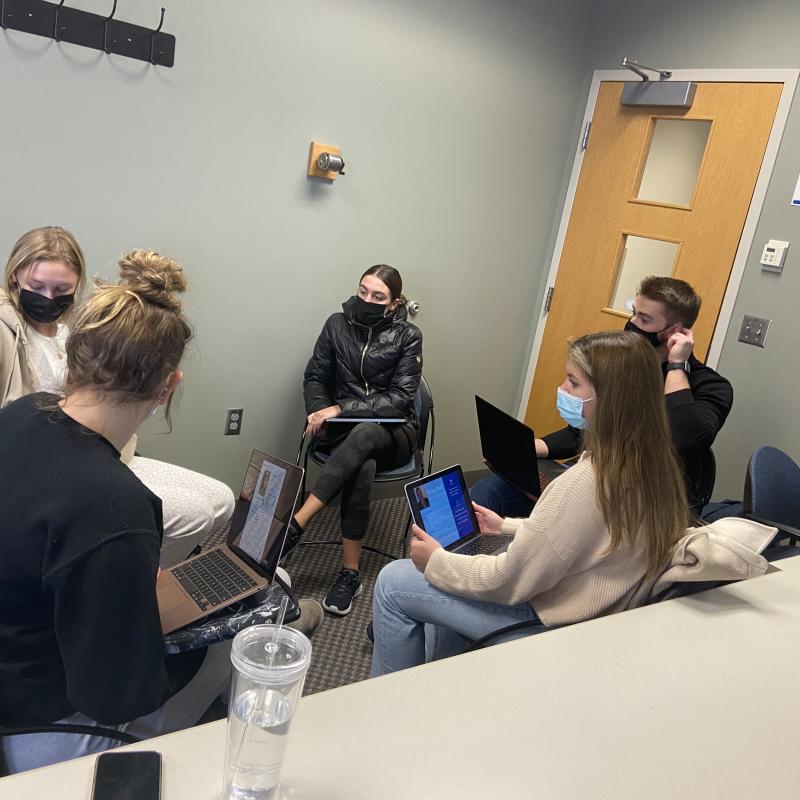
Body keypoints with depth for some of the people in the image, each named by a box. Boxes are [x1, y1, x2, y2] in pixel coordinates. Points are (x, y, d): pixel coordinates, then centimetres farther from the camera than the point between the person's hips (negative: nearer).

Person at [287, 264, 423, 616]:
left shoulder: (408, 336, -6)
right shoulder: (338, 324, 1)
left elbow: (399, 399, -13)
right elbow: (315, 378, 7)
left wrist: (341, 408, -22)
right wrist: (320, 412, -15)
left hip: (391, 432, -1)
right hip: (343, 428, 1)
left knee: (364, 434, -39)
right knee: (362, 468, -36)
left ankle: (295, 524, -38)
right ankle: (350, 573, -30)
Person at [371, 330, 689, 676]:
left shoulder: (586, 483, -32)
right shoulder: (653, 464, -5)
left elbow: (509, 581, -23)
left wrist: (436, 561, -7)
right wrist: (507, 526, 14)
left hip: (548, 623, -9)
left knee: (392, 584, 1)